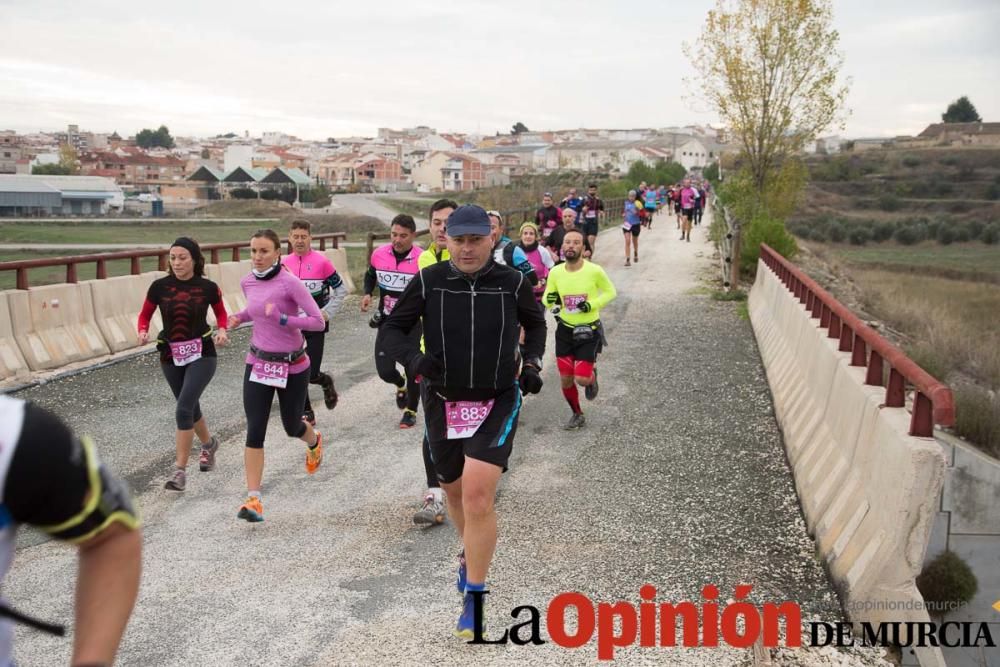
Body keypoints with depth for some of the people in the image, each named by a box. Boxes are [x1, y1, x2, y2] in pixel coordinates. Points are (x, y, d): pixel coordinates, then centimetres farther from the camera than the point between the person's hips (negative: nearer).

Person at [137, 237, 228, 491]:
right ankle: (209, 444, 48)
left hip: (201, 355, -3)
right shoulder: (160, 286, -6)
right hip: (171, 356, 3)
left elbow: (221, 312, 10)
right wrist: (143, 332, -15)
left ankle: (179, 470, -9)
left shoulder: (208, 287, -8)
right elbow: (145, 315, 6)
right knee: (190, 407, 19)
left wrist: (222, 331, -9)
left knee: (183, 408, -17)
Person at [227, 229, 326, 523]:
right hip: (258, 363, 4)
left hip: (293, 366, -4)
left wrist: (282, 319, -30)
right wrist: (240, 317, 2)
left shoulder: (290, 283, -18)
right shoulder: (247, 282, 0)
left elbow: (318, 321, -19)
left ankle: (314, 442, 52)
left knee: (292, 427, 15)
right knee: (254, 431, -7)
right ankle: (253, 498, -4)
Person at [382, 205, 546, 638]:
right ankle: (471, 553, 49)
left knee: (478, 494, -15)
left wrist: (532, 362, -2)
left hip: (498, 403, -2)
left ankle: (474, 596, -1)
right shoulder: (427, 282, -7)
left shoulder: (513, 283, -6)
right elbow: (393, 328, 2)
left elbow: (535, 324, 14)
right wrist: (413, 358, -19)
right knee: (454, 490, 18)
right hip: (443, 403, 2)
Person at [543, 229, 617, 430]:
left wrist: (592, 304, -17)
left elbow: (610, 292, 0)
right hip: (565, 330, 3)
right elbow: (546, 298, 5)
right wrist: (550, 299, -19)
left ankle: (592, 376, 29)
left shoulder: (594, 271, -16)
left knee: (581, 379, -10)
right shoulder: (555, 272, -7)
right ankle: (577, 415, 31)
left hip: (589, 331, -3)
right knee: (565, 380, 6)